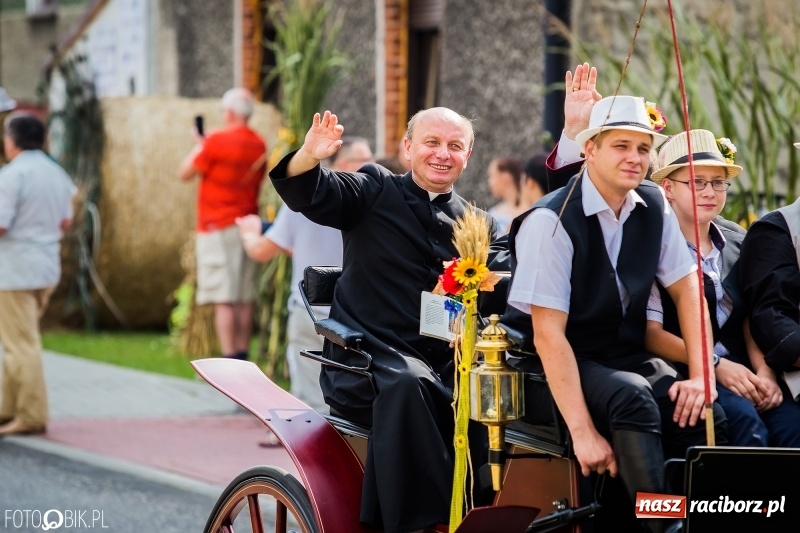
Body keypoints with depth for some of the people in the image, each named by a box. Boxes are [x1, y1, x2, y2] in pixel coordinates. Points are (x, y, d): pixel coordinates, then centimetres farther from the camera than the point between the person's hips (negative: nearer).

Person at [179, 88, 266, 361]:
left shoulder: (217, 141, -13)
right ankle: (242, 356, 12)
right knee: (245, 297, 9)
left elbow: (186, 173, -7)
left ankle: (230, 360, -11)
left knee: (224, 299, -7)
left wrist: (198, 146, 8)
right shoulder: (259, 144, 7)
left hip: (219, 228, -7)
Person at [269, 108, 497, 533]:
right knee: (406, 384, -36)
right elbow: (308, 195, -8)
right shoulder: (376, 191, 9)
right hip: (368, 359, -3)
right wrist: (309, 157, -31)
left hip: (443, 366, 3)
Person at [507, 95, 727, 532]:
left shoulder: (653, 206, 0)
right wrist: (583, 432, -28)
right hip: (564, 370, -6)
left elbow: (685, 287, 7)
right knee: (632, 396, -36)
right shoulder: (553, 221, -18)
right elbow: (549, 335, -22)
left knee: (706, 416, -22)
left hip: (629, 358, 6)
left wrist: (699, 375, -9)